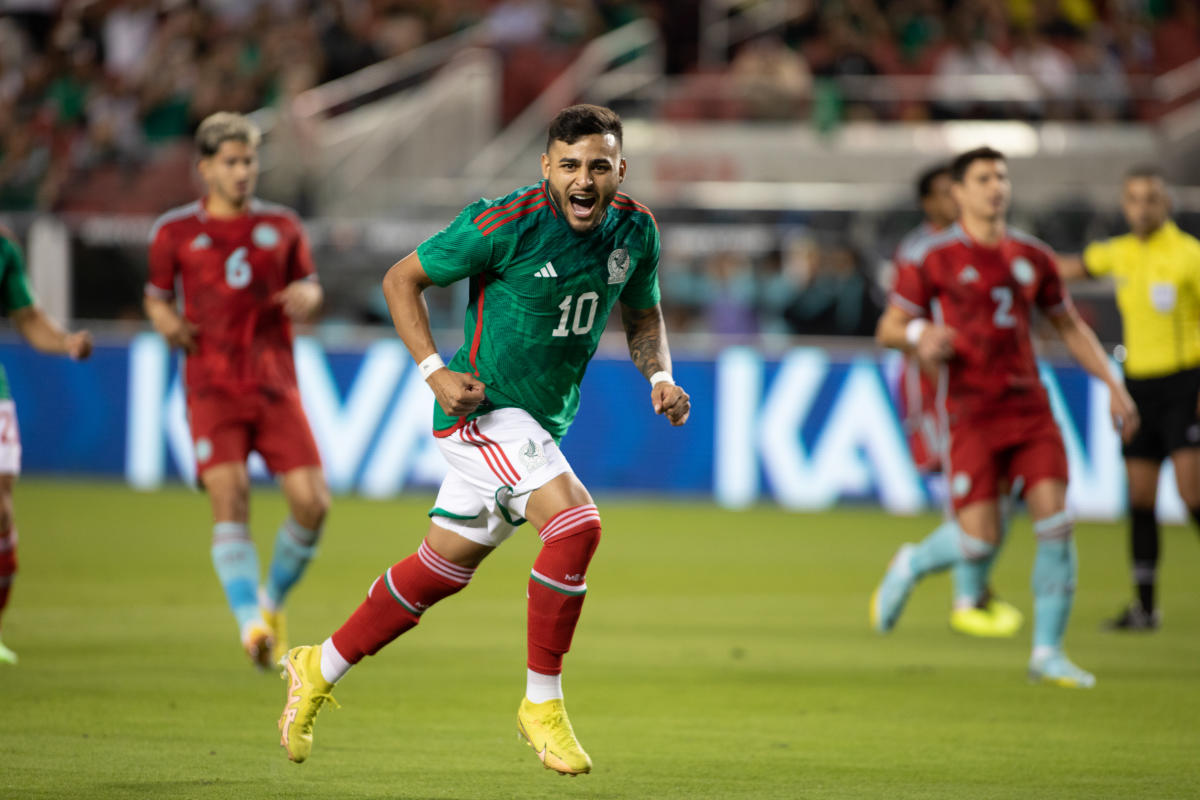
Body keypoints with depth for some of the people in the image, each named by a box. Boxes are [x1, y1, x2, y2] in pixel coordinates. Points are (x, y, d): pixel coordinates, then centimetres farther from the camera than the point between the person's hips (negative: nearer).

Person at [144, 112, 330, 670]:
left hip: (276, 387, 2)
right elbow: (156, 295, 18)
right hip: (213, 388, -2)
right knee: (229, 498, -21)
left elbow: (309, 288, 20)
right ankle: (251, 625, -24)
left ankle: (274, 600, 15)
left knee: (312, 502, -10)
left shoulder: (281, 227, 11)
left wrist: (306, 295, -5)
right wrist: (165, 320, -5)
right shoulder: (174, 232, 6)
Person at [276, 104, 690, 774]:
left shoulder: (635, 231, -1)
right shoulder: (507, 223, -19)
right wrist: (434, 371, -18)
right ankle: (542, 704, -13)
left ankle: (320, 669, 30)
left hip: (546, 423, 7)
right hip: (485, 407, -7)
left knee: (446, 565, 13)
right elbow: (402, 279, -8)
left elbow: (643, 316, 17)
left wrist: (660, 377, -2)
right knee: (577, 524, -25)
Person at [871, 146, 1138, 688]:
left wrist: (1114, 386, 13)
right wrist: (919, 335, -21)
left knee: (1055, 524, -9)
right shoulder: (935, 259, -2)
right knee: (980, 541, -10)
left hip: (1028, 407, 4)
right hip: (971, 414, -4)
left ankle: (1048, 652, 1)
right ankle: (910, 567, 24)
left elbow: (1070, 327, 21)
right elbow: (888, 328, 2)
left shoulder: (1032, 257, 11)